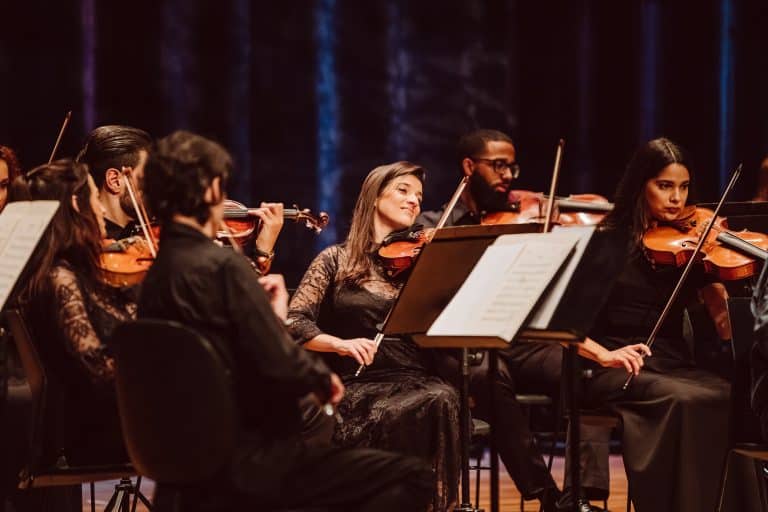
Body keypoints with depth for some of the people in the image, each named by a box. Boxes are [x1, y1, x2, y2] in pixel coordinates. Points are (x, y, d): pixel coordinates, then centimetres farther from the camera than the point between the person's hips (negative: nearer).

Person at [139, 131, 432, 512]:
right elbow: (281, 367, -23)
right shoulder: (223, 266, -18)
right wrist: (324, 377, -4)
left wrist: (272, 315, 13)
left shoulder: (155, 276, 8)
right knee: (411, 478, -5)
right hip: (252, 463, -9)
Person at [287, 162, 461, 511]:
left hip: (416, 380, 2)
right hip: (359, 386, -2)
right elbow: (294, 323, -1)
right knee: (396, 416, -37)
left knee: (441, 401, -34)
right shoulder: (337, 260, 9)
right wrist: (340, 343, -19)